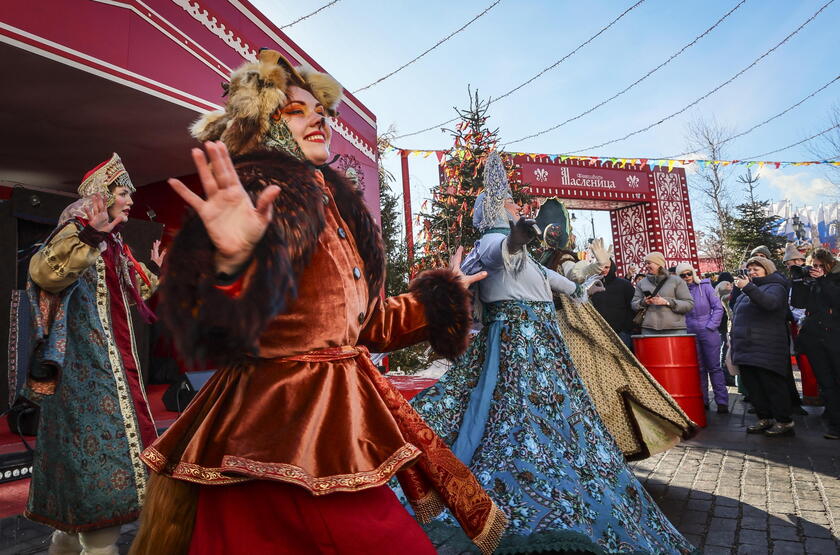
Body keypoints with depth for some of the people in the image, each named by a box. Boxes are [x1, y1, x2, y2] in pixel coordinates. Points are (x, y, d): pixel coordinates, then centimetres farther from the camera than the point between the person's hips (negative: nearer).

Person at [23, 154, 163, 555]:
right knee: (100, 442, -10)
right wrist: (88, 236, -33)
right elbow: (46, 274, -25)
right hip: (86, 362, -9)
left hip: (114, 361, 9)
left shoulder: (112, 244, 18)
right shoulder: (77, 228, -7)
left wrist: (155, 272, 31)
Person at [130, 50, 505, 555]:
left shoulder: (333, 201, 13)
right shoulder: (262, 190, -9)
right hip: (286, 422, -7)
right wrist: (232, 262, -45)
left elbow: (368, 323, 17)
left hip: (342, 411, 8)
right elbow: (229, 328, -24)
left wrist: (442, 289, 27)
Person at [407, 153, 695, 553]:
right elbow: (502, 250, -39)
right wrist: (516, 239, -58)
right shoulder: (493, 241, -12)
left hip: (534, 347, 11)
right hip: (517, 345, -11)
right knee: (523, 420, -15)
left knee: (543, 421, 15)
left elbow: (542, 274, 36)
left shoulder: (516, 249, 21)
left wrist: (575, 287, 50)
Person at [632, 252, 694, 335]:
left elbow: (689, 304, 1)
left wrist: (667, 302, -12)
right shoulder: (641, 283, 16)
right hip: (649, 329, 2)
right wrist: (643, 302, -7)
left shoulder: (676, 281, 7)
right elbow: (634, 305, 14)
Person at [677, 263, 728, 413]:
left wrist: (710, 326, -9)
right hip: (690, 334, 2)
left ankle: (722, 402, 7)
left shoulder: (705, 286, -1)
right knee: (699, 369, 8)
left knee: (714, 367, 2)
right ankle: (702, 401, 15)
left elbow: (718, 307, -2)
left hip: (709, 332, -2)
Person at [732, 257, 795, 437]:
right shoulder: (747, 291, 22)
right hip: (745, 348, 8)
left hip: (766, 350, -8)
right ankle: (764, 419, 19)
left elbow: (770, 302, -27)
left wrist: (748, 288, -36)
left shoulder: (774, 287, -3)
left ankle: (784, 422, 8)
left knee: (773, 385, -2)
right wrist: (732, 336, 23)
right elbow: (736, 316, 28)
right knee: (753, 386, 9)